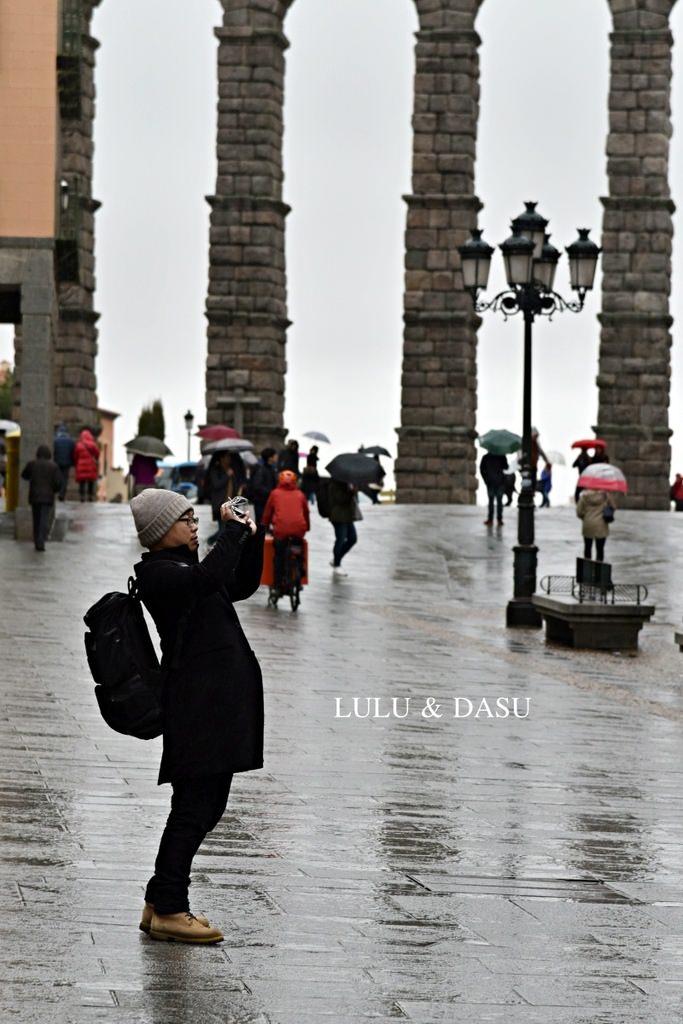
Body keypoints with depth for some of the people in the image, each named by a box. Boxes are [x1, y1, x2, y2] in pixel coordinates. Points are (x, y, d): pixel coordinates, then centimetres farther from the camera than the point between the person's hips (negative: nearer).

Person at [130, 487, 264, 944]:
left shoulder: (185, 568, 20)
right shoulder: (158, 573, -10)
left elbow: (244, 585, 28)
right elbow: (208, 578, -29)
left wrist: (252, 537, 14)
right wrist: (233, 531, -18)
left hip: (221, 702, 10)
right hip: (196, 704, -10)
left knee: (207, 806, 12)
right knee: (194, 807, -8)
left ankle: (162, 902, 20)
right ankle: (168, 910, -2)